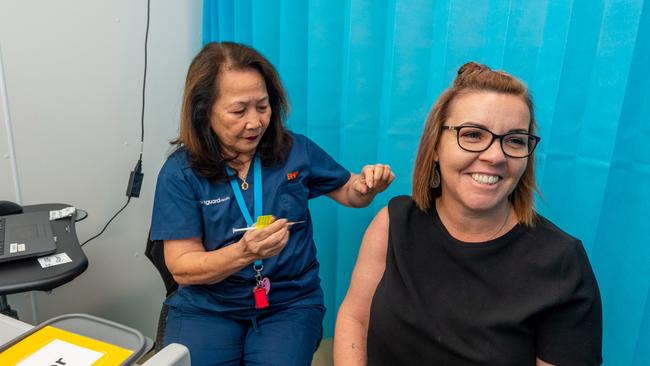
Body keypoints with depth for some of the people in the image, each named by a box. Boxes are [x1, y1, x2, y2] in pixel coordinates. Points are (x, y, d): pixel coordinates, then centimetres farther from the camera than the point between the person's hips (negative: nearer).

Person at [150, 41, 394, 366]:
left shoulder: (295, 150, -3)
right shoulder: (180, 171, -8)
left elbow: (347, 193, 11)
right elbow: (181, 268, -10)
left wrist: (366, 186, -13)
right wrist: (243, 252, -29)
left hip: (291, 303, 1)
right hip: (207, 306, 0)